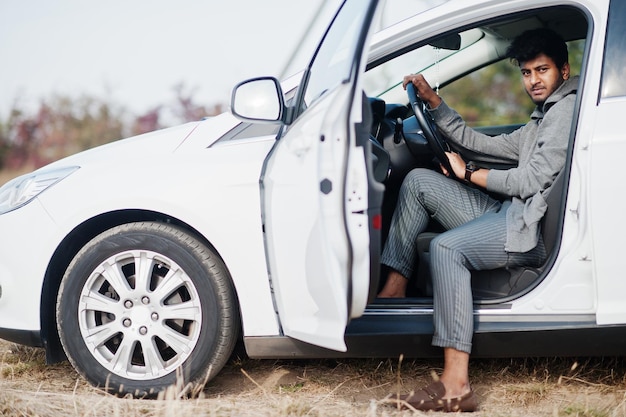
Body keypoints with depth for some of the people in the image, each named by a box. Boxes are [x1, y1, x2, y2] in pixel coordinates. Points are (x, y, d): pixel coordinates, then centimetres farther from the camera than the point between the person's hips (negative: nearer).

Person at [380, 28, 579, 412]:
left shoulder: (567, 110, -6)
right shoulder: (542, 120, 28)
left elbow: (530, 182, -14)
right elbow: (482, 144, 26)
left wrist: (468, 173, 0)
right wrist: (433, 101, 21)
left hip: (531, 229, -10)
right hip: (508, 215, 11)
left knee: (447, 248, -35)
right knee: (419, 181, 8)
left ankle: (456, 385, -41)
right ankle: (394, 288, -2)